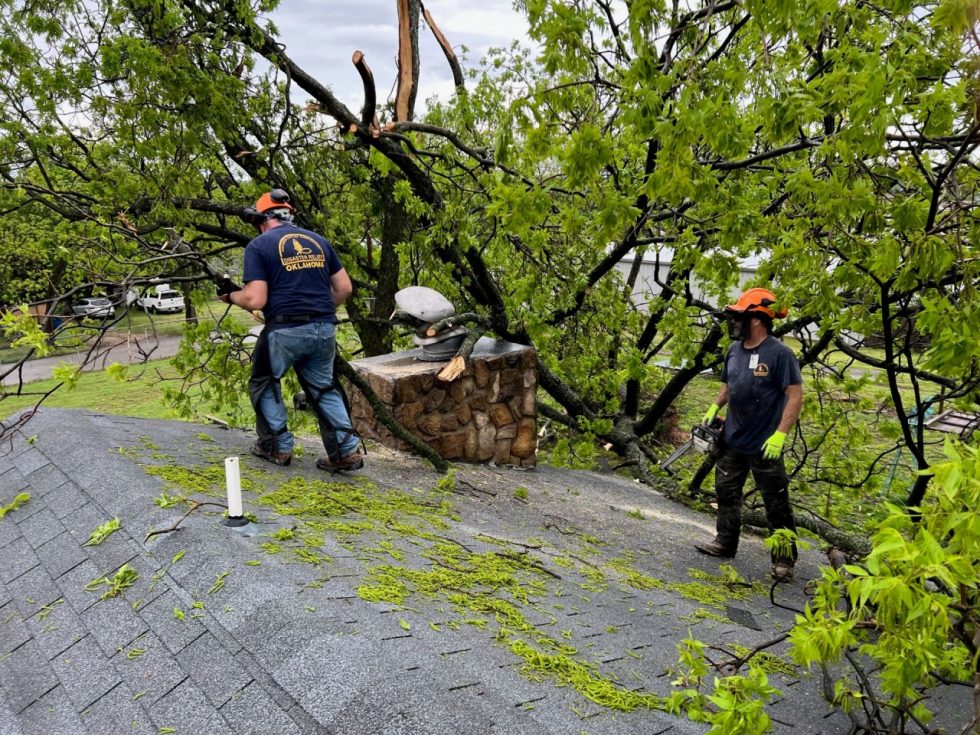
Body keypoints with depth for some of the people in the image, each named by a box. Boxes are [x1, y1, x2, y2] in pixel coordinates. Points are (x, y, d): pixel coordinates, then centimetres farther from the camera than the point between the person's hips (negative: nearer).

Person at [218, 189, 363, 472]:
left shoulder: (259, 245, -2)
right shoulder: (319, 240, 13)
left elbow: (255, 300, -10)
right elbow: (344, 288, 13)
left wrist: (230, 296, 9)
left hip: (285, 331, -4)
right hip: (324, 329, 5)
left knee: (264, 384, 20)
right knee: (323, 388, 19)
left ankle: (278, 446, 23)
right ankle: (346, 450, 10)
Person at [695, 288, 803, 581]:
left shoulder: (780, 354, -18)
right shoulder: (735, 350, 4)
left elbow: (795, 396, -18)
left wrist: (780, 435, -22)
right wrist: (713, 409, 5)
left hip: (764, 446, -7)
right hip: (732, 440, 8)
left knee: (776, 503, 4)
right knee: (726, 492, 17)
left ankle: (784, 560, 15)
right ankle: (725, 542, 33)